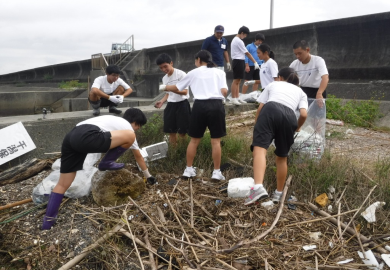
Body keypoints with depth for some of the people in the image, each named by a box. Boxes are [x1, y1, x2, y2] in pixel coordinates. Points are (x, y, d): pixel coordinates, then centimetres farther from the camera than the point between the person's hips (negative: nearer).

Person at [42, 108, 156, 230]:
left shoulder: (113, 120, 37)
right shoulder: (128, 128, 17)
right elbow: (138, 156, 29)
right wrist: (148, 175, 43)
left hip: (71, 137, 9)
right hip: (86, 137, -9)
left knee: (62, 184, 14)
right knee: (130, 137, -8)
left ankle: (48, 221, 12)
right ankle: (106, 163, 9)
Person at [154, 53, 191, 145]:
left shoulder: (181, 74, -10)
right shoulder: (164, 78, 12)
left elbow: (185, 92, -15)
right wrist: (162, 101, 1)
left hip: (182, 104, -6)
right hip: (170, 105, 6)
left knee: (182, 132, -5)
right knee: (171, 131, 6)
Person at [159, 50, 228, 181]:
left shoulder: (194, 73, 13)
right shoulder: (219, 72, 12)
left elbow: (177, 88, 21)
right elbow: (224, 91, -1)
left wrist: (164, 87, 39)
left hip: (200, 105, 0)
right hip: (216, 105, 0)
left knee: (194, 140, 12)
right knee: (216, 141, 4)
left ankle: (189, 169, 19)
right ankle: (216, 171, 6)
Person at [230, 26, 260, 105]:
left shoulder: (234, 40, 18)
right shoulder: (239, 41, -13)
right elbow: (247, 53, -13)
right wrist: (255, 62, -10)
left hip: (237, 61, 10)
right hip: (239, 61, -10)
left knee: (238, 81, 10)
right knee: (236, 80, -9)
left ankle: (237, 98, 13)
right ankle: (233, 99, -8)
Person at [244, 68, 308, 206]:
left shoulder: (272, 84, 32)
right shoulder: (301, 92, 34)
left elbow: (260, 108, 19)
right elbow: (304, 114, 14)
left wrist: (257, 126, 30)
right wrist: (297, 127, 33)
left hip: (270, 110, -2)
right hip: (289, 117, 2)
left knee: (259, 148, -18)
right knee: (282, 157, 17)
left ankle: (258, 188, -40)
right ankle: (278, 193, 26)